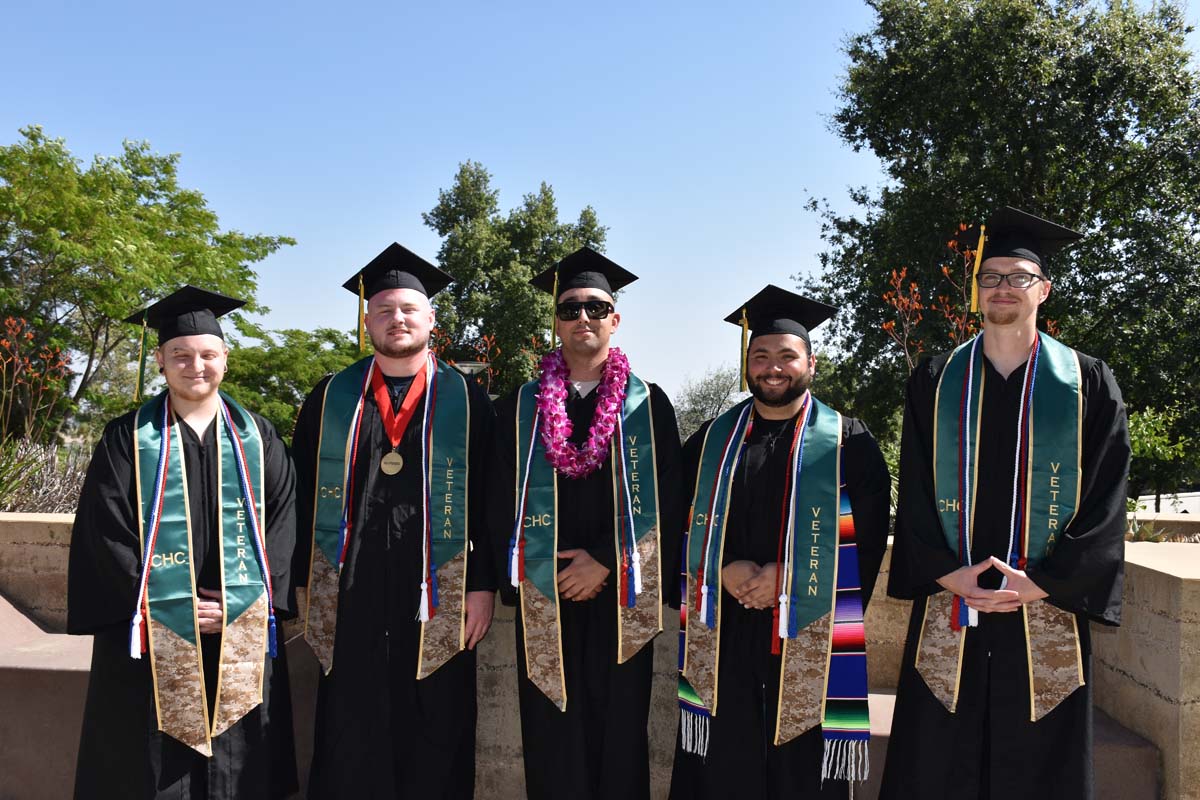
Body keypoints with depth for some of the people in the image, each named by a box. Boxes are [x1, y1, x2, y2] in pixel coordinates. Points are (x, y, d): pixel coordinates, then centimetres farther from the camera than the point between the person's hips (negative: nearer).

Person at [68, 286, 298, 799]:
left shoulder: (256, 437, 7)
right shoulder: (129, 438, 1)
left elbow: (284, 520, 3)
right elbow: (106, 534, -4)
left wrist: (246, 597, -9)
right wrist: (171, 604, -11)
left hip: (243, 635, 2)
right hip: (150, 634, -1)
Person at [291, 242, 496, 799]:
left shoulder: (467, 402, 5)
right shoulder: (330, 398, 10)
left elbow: (488, 500, 2)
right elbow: (303, 495, 8)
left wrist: (483, 585, -5)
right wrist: (303, 583, 2)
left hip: (437, 600, -1)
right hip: (348, 597, 1)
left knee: (434, 748, 6)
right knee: (350, 746, 7)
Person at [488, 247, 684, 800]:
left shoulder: (648, 405, 5)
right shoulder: (521, 407, 8)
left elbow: (667, 503, 0)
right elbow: (501, 503, 6)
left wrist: (605, 563, -9)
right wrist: (547, 575, -3)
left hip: (623, 600, 0)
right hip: (544, 603, 1)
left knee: (619, 735, 5)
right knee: (553, 744, 4)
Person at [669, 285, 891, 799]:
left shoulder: (847, 443, 3)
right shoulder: (711, 442, 11)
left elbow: (867, 540, -3)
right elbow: (681, 528, 9)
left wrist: (788, 579, -12)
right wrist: (723, 570, -8)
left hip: (810, 643, -2)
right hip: (724, 641, 2)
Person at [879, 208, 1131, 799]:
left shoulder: (1087, 385, 4)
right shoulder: (935, 382, 7)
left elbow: (1105, 500, -2)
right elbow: (914, 493, 3)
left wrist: (1041, 585, -12)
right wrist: (950, 576, -10)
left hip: (1047, 616, 0)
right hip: (948, 613, 1)